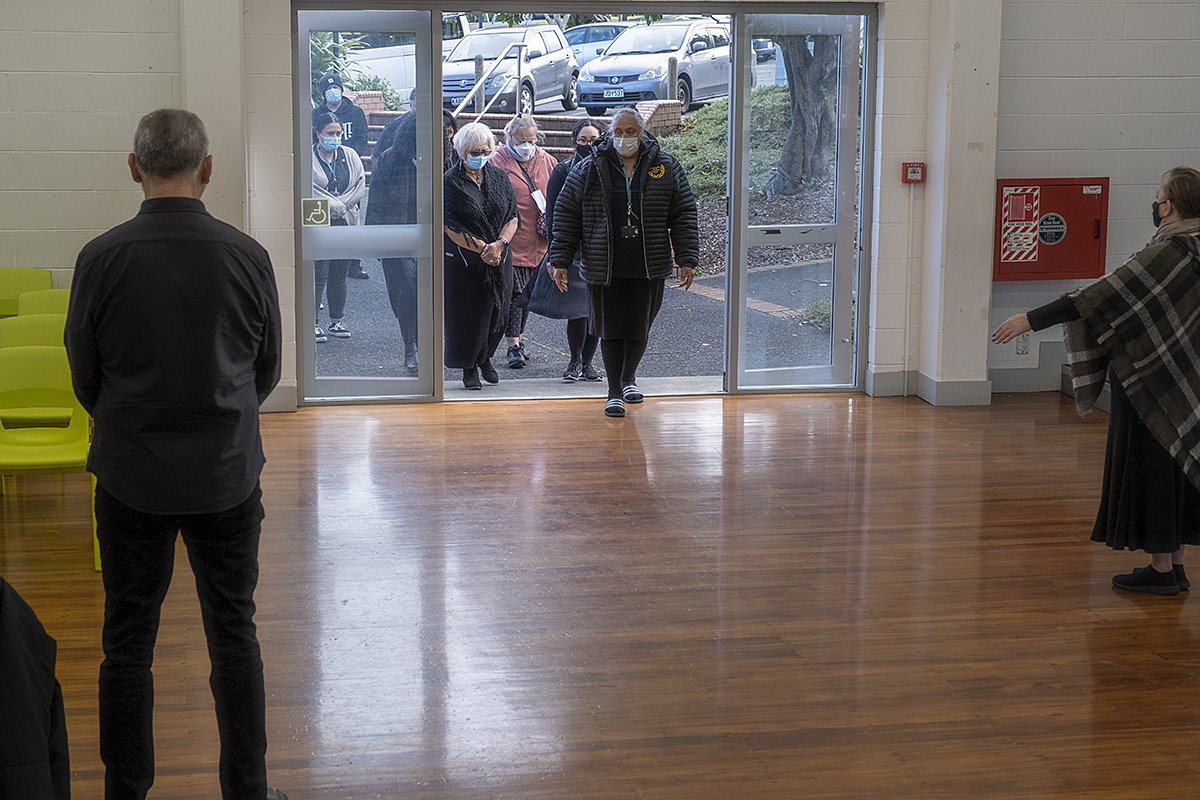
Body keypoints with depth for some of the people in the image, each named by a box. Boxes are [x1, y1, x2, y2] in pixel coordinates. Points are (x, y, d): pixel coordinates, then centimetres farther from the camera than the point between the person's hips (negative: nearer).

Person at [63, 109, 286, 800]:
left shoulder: (102, 258, -11)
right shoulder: (247, 255, -9)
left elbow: (85, 377, 0)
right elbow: (268, 370, 4)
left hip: (131, 476, -1)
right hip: (228, 474, 1)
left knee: (128, 642, 10)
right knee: (235, 634, 12)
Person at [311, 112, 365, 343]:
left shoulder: (350, 156, 10)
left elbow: (360, 185, 3)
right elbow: (309, 191, -12)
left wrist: (339, 204, -9)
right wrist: (335, 205, -14)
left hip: (345, 222, 4)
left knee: (340, 274, 8)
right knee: (318, 274, -8)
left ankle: (336, 321, 16)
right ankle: (313, 323, -2)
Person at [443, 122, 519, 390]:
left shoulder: (499, 178, 7)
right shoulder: (450, 183, -6)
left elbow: (513, 217, 5)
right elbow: (450, 227, -12)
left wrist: (499, 244, -14)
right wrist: (482, 249, -17)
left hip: (500, 260, 4)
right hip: (463, 261, -4)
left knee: (496, 312, 7)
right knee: (467, 314, 1)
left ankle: (485, 357, 32)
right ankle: (469, 367, 19)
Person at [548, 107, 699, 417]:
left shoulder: (666, 167, 4)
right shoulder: (588, 170, 2)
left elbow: (683, 216, 6)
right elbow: (566, 216, 5)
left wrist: (687, 259, 0)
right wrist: (561, 261, 1)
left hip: (649, 269, 1)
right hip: (605, 269, -1)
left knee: (639, 328, 10)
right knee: (610, 329, 1)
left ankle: (629, 377, 36)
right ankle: (614, 391, 13)